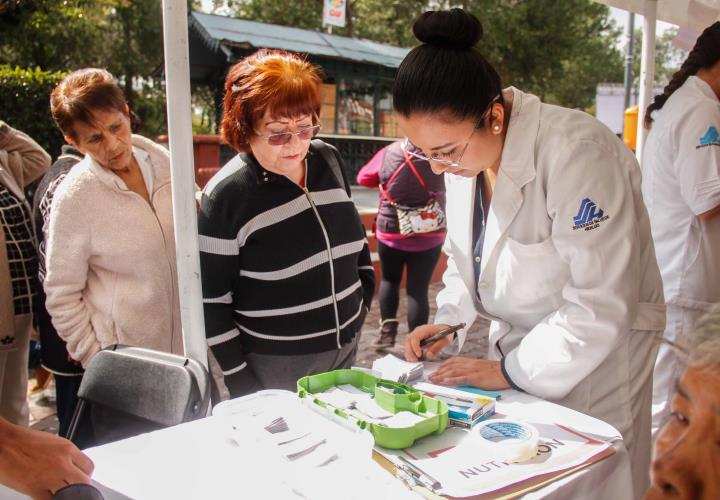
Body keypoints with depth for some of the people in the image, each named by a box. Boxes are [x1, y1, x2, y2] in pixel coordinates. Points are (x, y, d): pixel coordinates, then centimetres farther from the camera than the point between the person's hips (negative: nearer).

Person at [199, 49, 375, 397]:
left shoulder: (329, 161, -1)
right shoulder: (225, 195, -17)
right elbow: (211, 302, -12)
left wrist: (364, 295, 9)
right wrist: (241, 382, -12)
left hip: (346, 350, 6)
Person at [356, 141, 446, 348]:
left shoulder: (388, 152, -6)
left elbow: (363, 178, 10)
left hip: (390, 232, 1)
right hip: (428, 236, -1)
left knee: (389, 280, 21)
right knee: (418, 289, 4)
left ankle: (387, 329, 14)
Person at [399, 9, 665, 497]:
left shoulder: (577, 152, -28)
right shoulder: (465, 149, -6)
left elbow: (601, 305, -26)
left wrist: (512, 372, -19)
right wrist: (450, 321, -5)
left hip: (593, 352, -6)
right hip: (518, 344, 6)